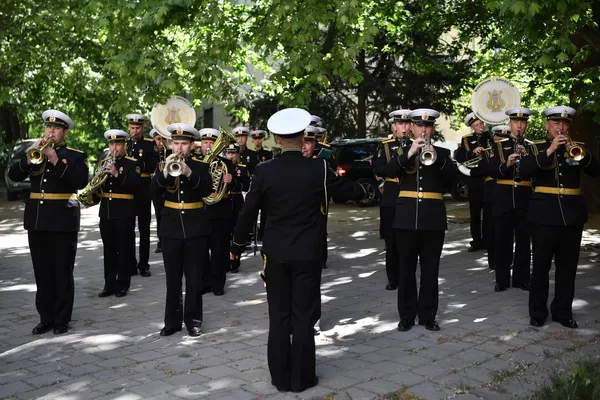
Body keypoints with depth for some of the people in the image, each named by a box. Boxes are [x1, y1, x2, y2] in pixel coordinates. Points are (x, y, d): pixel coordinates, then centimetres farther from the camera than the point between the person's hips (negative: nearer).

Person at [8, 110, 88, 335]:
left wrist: (56, 160, -19)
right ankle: (46, 318, 18)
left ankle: (62, 320, 10)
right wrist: (30, 156, -13)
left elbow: (81, 182, -16)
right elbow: (13, 175, 1)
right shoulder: (36, 153, 12)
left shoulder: (76, 156, 0)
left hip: (63, 222, -4)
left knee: (62, 273, 1)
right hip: (36, 221, 5)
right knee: (42, 274, 9)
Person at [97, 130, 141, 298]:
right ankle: (109, 284, 16)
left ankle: (122, 285, 8)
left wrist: (117, 174, -27)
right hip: (106, 211, 5)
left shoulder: (132, 164, -3)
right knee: (109, 250, 9)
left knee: (124, 250, 1)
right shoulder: (104, 162, 13)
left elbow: (134, 185, -17)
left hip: (124, 212, -5)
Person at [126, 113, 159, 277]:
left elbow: (154, 165, -10)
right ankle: (130, 264, 14)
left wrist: (139, 163, -25)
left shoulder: (150, 143, 1)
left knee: (144, 229, 3)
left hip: (144, 190, -2)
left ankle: (143, 265, 9)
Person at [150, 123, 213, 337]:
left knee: (194, 278, 3)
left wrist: (189, 173, -26)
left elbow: (207, 190, -14)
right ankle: (172, 320, 14)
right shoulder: (163, 164, 5)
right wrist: (166, 171, -24)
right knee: (172, 279, 6)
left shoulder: (201, 166, 1)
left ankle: (193, 319, 13)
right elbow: (154, 190, -9)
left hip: (195, 227, -1)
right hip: (171, 227, 1)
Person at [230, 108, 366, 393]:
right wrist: (365, 188, 29)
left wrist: (237, 246, 14)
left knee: (279, 316, 11)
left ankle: (280, 377, 18)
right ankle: (301, 378, 15)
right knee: (303, 316, 7)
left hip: (275, 253, 1)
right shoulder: (319, 169, -10)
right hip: (308, 253, -1)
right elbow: (348, 191, 6)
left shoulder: (263, 171, -7)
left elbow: (248, 213, 0)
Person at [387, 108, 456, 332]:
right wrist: (408, 154, -24)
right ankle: (406, 316, 13)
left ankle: (427, 315, 14)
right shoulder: (403, 150, 8)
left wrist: (436, 157, -21)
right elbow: (390, 172, -10)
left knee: (430, 270, 5)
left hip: (433, 217, 1)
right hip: (406, 217, 0)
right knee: (406, 269, 4)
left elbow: (452, 176, -7)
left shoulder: (442, 152, 10)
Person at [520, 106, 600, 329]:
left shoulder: (575, 147, 11)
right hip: (545, 214, -3)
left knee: (568, 266, 7)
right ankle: (538, 312, 11)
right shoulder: (537, 148, 3)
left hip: (572, 214, 3)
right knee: (541, 266, 1)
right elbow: (525, 170, -15)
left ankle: (563, 311, 17)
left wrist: (580, 153, -16)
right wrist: (550, 150, -21)